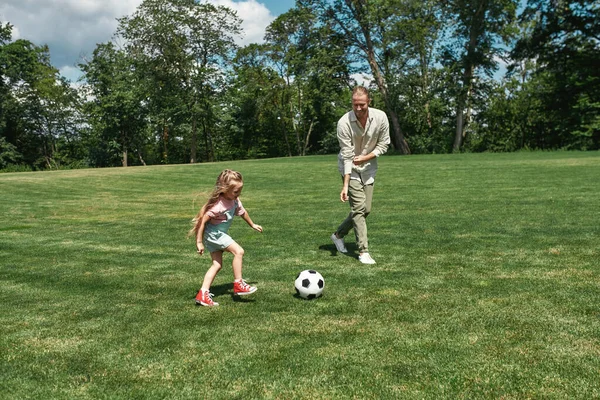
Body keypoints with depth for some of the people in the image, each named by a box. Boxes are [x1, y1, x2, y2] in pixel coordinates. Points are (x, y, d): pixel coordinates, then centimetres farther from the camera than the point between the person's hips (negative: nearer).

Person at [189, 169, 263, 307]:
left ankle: (203, 294, 6)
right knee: (239, 251, -15)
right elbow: (203, 220, -26)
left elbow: (242, 212, 18)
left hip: (216, 235, 9)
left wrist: (253, 225, 31)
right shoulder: (218, 205, -28)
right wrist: (199, 242, -24)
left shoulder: (235, 200, -2)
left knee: (217, 264, 8)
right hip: (213, 234, -9)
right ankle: (238, 285, -4)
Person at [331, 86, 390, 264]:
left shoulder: (380, 117, -15)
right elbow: (347, 155, -22)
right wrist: (345, 185, -26)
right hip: (350, 169, -4)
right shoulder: (344, 122, -24)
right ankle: (363, 251, -6)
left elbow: (383, 144, -3)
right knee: (359, 206, -14)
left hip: (369, 168, 4)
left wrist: (366, 157, -18)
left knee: (366, 209, 5)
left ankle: (338, 235, 28)